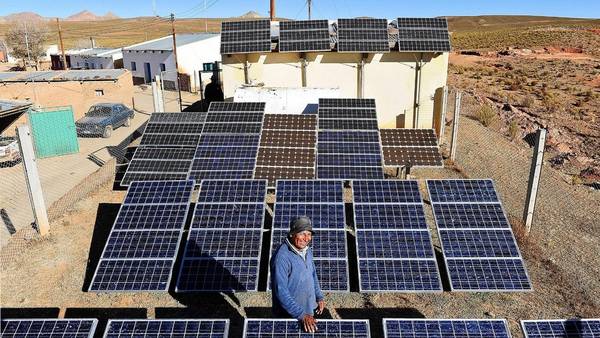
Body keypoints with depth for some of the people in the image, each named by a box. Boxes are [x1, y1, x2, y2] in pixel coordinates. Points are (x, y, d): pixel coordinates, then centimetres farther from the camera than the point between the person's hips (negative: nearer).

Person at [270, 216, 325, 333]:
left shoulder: (307, 249, -3)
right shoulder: (282, 257, -28)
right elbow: (281, 292, -29)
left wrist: (319, 297, 7)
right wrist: (302, 315, -31)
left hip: (309, 309, 7)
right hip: (289, 315, -7)